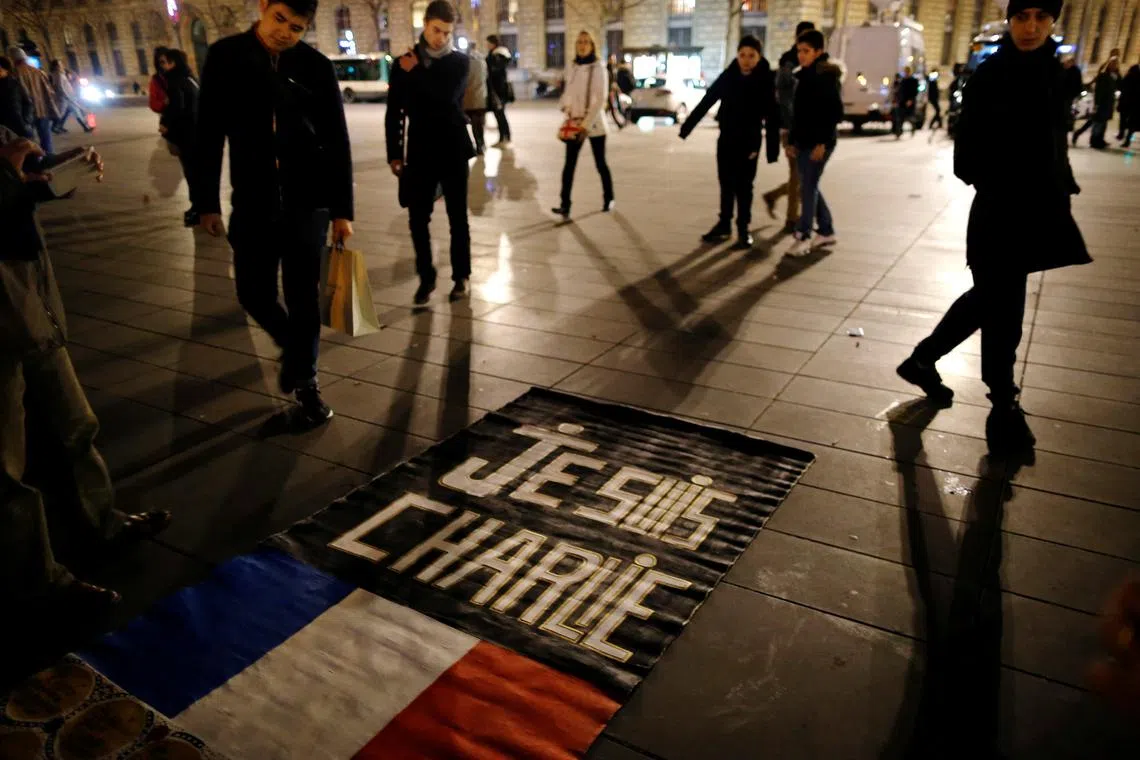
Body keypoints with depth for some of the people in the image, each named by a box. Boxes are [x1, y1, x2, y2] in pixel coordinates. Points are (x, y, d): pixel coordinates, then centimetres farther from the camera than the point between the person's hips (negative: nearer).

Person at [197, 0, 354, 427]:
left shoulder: (316, 67, -3)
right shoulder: (225, 57, -1)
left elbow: (337, 142, 0)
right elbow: (209, 134, 2)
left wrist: (342, 210, -4)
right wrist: (206, 202, 1)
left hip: (307, 202, -1)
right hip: (253, 203, 1)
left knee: (303, 297, 2)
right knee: (254, 294, 5)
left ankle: (306, 383, 19)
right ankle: (291, 345, 37)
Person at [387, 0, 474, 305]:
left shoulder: (459, 61, 1)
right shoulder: (404, 62, 6)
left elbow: (448, 96, -18)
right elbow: (394, 112, 7)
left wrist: (417, 72, -10)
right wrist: (394, 154, 2)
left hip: (452, 150, -1)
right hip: (419, 152, 2)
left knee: (457, 216, 6)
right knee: (418, 219, 1)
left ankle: (461, 276, 18)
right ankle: (426, 277, 14)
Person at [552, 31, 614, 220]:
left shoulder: (598, 68, -9)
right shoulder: (571, 67, 6)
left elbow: (601, 98, -13)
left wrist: (586, 123, -18)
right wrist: (567, 110, -3)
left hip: (594, 123, -4)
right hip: (574, 123, 4)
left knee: (600, 163, 6)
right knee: (569, 163, -5)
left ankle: (608, 198, 26)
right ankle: (565, 205, -8)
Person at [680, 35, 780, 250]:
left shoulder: (766, 81, -10)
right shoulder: (727, 77, -3)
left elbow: (772, 117, -10)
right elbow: (706, 102, 0)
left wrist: (772, 149, -15)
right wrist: (687, 127, -3)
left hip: (749, 141, -3)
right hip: (726, 139, 3)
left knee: (743, 186, 2)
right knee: (726, 184, 11)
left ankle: (744, 230, 12)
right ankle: (724, 225, 23)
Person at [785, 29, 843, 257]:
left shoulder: (827, 76, -10)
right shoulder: (805, 76, 14)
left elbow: (834, 112, -16)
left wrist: (822, 142, -21)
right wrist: (792, 141, 14)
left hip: (820, 142, -8)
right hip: (804, 141, 8)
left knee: (808, 187, -8)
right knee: (808, 186, 12)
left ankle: (804, 237, -4)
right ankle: (827, 232, 23)